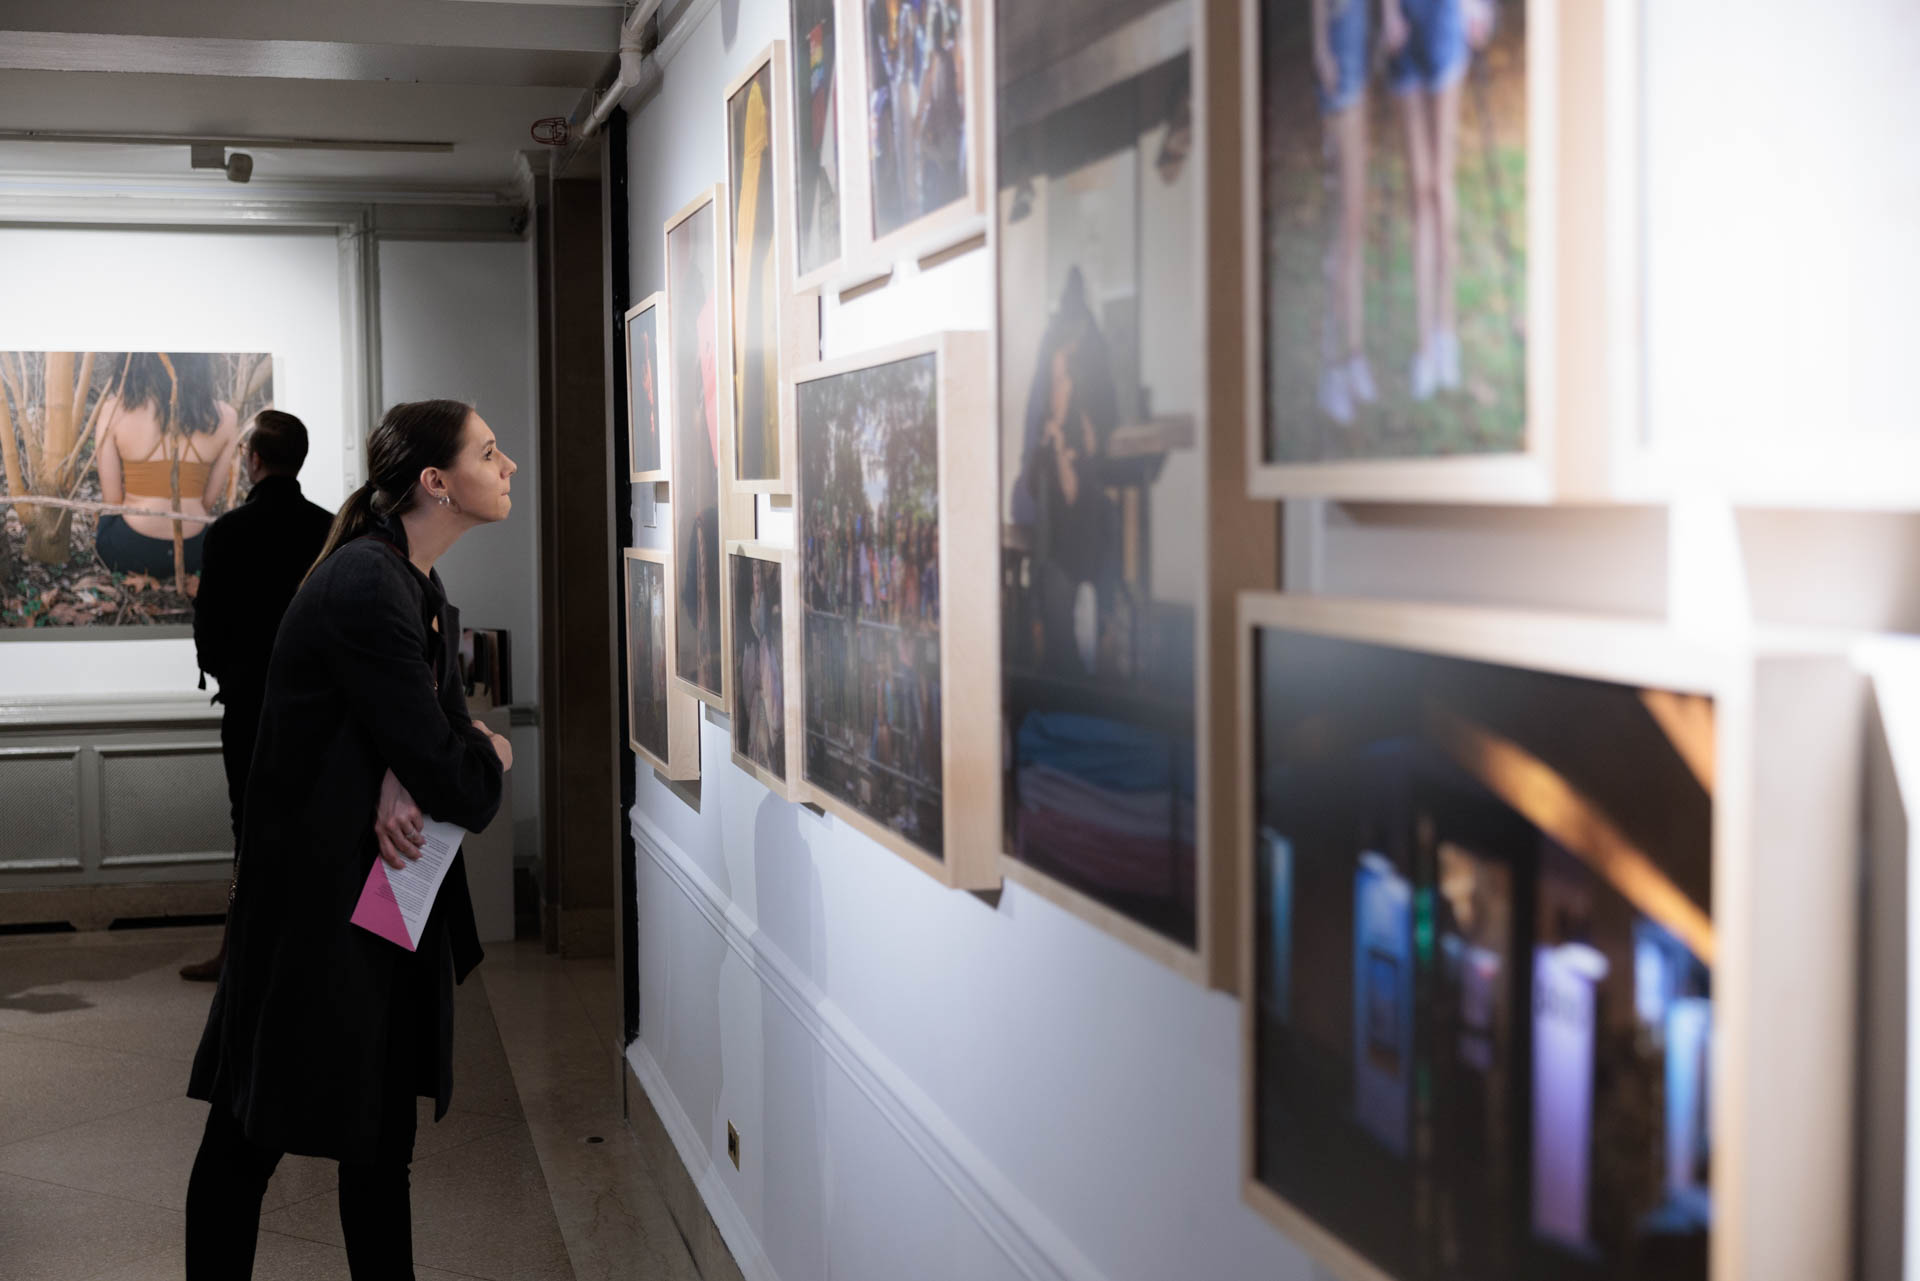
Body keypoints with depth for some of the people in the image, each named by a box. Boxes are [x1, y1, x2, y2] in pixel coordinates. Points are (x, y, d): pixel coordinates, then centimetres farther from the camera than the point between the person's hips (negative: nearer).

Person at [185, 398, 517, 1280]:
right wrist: (490, 762, -1)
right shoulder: (366, 587, -22)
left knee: (381, 1123, 16)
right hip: (320, 895, -9)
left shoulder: (414, 584, 10)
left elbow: (446, 714, 5)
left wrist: (409, 779, -16)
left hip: (386, 891, 9)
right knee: (253, 1133, 6)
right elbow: (443, 771, -23)